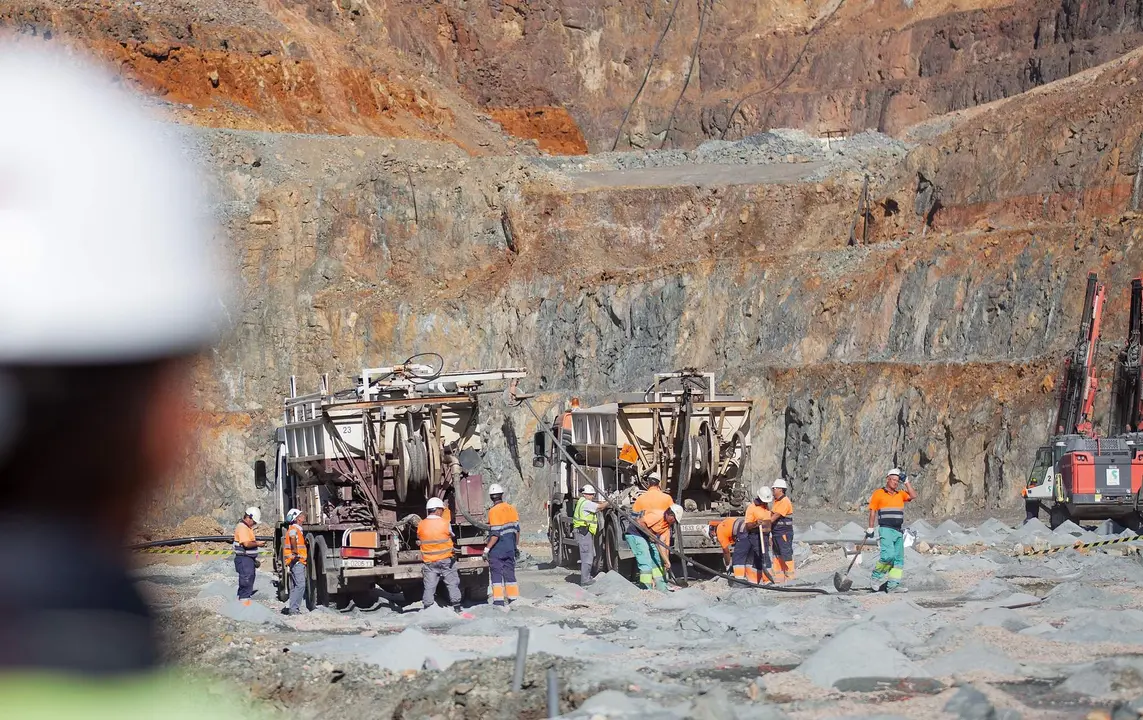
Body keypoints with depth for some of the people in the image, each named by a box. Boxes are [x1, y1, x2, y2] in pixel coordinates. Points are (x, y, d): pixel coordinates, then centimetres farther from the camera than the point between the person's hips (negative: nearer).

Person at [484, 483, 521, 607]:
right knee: (510, 574, 12)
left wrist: (487, 548, -14)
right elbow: (517, 530, 9)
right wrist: (515, 546, 20)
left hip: (497, 549, -6)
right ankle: (514, 600, 14)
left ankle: (498, 601, -2)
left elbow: (496, 534, -20)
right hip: (510, 548, 6)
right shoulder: (511, 509, 4)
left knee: (496, 575, 0)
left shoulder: (493, 511, -15)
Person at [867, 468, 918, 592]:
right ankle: (876, 577, -6)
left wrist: (906, 481, 1)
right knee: (888, 555, -22)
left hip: (899, 531, 6)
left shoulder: (900, 494, 15)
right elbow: (872, 512, 3)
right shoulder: (878, 493, 2)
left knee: (899, 558, 2)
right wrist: (870, 529, -1)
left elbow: (913, 496, 0)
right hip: (886, 530, -6)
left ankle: (893, 585, 3)